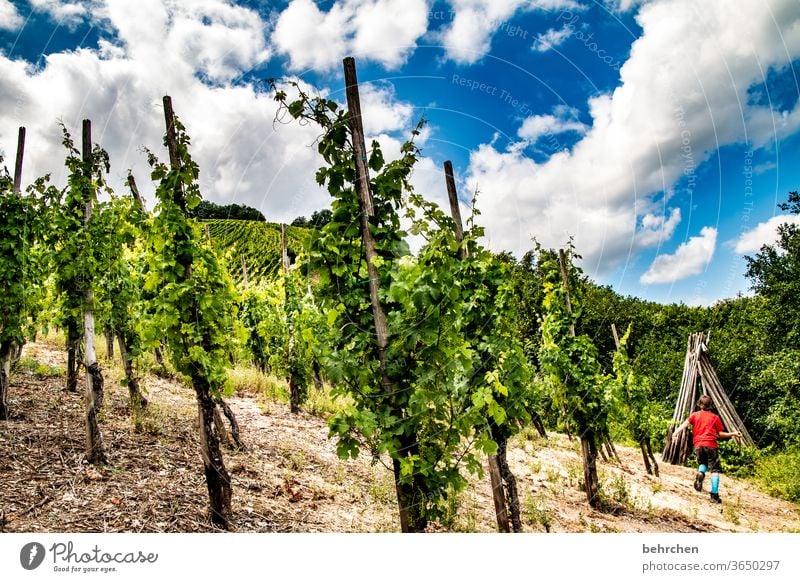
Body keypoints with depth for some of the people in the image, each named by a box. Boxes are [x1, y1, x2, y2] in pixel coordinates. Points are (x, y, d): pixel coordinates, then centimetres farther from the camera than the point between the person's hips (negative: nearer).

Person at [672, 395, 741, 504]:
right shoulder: (715, 417, 11)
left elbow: (685, 424, -3)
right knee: (714, 470, 0)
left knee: (703, 463, 25)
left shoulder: (695, 415, 13)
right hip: (711, 445, -2)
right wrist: (733, 434, 21)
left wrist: (675, 433, -10)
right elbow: (720, 434, 9)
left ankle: (700, 473, -8)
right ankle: (714, 495, -10)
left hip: (698, 445, 2)